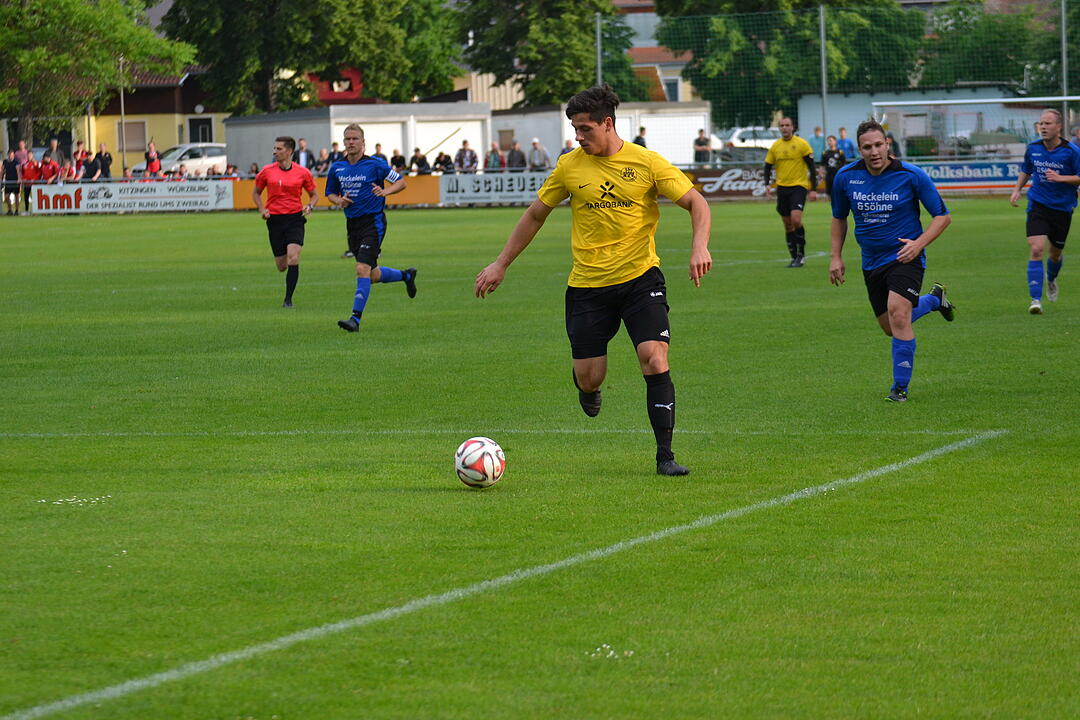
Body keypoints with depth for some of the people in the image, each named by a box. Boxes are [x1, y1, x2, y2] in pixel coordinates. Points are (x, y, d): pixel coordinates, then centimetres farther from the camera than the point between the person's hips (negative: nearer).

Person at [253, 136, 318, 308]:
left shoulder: (302, 172, 0)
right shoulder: (267, 171, 2)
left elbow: (314, 194, 13)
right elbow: (256, 192, 16)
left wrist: (310, 206, -8)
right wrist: (262, 210, -1)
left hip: (295, 218, -2)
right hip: (274, 220, 2)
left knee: (293, 258, -19)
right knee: (282, 266, 3)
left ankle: (288, 299, -10)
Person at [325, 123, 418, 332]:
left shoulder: (375, 164, -7)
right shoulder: (337, 168, 6)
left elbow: (401, 182, 1)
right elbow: (330, 193, 19)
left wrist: (385, 191, -19)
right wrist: (339, 201, -4)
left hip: (373, 221, -6)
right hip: (353, 224, 6)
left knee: (362, 270, -18)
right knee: (373, 276, 12)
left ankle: (356, 318, -19)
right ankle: (406, 275, 41)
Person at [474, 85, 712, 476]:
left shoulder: (646, 162, -6)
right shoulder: (570, 166, 1)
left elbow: (696, 202, -4)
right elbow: (535, 215, 13)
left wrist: (699, 247, -22)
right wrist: (500, 264, 12)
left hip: (640, 278, -2)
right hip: (587, 285, 2)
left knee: (655, 359, -19)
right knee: (589, 380, 1)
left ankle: (665, 455, -11)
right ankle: (588, 386, 42)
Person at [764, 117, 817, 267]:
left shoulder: (802, 144, -5)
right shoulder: (775, 146, 7)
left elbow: (812, 167, -3)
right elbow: (768, 166, 15)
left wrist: (813, 189, -7)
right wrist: (767, 184, -1)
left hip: (798, 186, -5)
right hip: (782, 187, 5)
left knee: (795, 219, -20)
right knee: (788, 225, 6)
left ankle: (801, 253, -5)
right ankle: (794, 257, 14)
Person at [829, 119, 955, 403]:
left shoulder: (912, 175, -14)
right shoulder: (846, 177, -4)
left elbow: (942, 215, -6)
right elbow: (839, 217, 15)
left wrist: (919, 243, -19)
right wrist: (836, 257, 8)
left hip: (904, 256, -5)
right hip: (871, 261, 5)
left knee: (897, 314, -25)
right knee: (890, 326, 12)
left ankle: (900, 387, -12)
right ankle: (933, 299, 42)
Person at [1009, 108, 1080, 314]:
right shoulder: (1033, 149, 1)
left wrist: (1060, 178, -23)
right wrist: (1017, 189, 6)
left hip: (1062, 208, -1)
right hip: (1038, 204, 1)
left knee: (1056, 253, 14)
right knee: (1036, 249, -17)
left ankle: (1051, 279, 50)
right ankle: (1036, 300, -18)